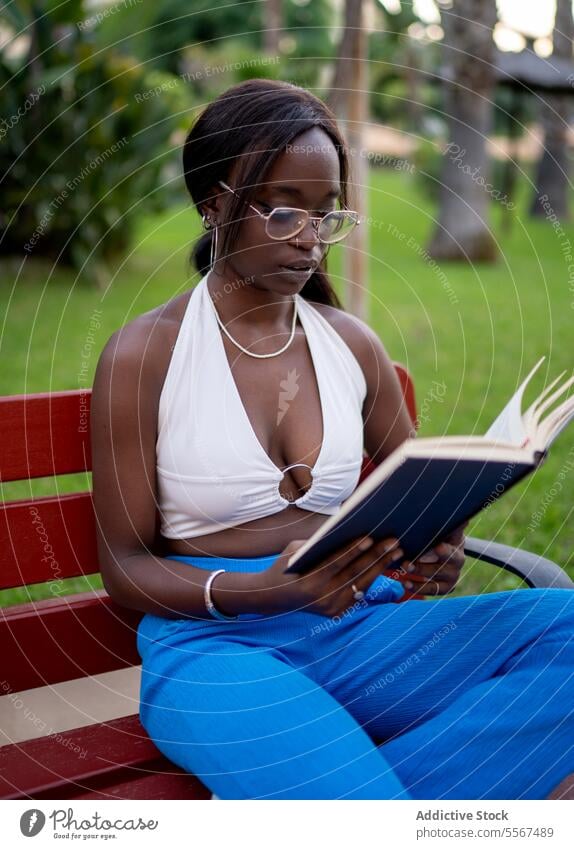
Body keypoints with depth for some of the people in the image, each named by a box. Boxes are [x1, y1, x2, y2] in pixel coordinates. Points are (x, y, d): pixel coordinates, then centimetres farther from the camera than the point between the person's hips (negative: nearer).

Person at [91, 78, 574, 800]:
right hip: (212, 644, -7)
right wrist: (266, 593, -21)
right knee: (367, 795, -39)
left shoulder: (354, 345, 11)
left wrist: (438, 552, -5)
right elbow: (124, 564, -2)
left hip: (357, 630, 7)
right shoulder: (143, 355, -2)